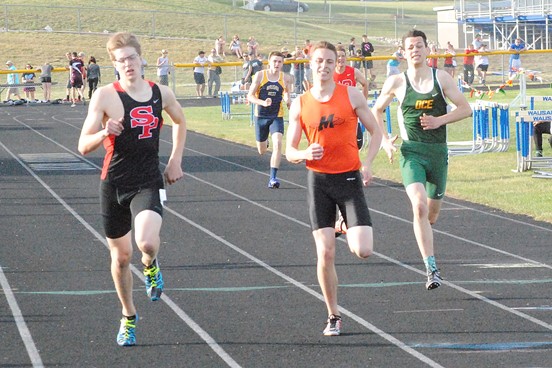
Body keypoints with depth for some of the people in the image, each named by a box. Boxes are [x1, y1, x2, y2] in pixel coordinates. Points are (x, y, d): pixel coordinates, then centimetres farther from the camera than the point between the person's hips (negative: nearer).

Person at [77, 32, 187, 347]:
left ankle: (151, 265, 12)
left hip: (148, 182, 0)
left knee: (147, 242, -27)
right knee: (121, 255, 11)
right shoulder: (105, 96, -8)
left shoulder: (161, 93, 0)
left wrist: (175, 161, 15)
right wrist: (104, 133, -29)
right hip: (115, 184, 0)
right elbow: (84, 146, -9)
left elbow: (180, 122, 23)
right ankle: (129, 317, 35)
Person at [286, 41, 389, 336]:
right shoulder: (300, 104, 3)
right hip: (318, 180, 1)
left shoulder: (352, 95, 0)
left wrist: (367, 163, -8)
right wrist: (305, 154, -17)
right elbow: (289, 151, 6)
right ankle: (333, 317, 10)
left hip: (349, 178, -1)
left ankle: (349, 232, 27)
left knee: (363, 251, -12)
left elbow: (376, 131, 7)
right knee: (325, 253, -4)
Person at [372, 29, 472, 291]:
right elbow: (376, 110, 15)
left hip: (438, 151, 3)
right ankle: (431, 268, -25)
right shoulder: (397, 82, 1)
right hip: (411, 152, -3)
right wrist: (384, 140, 3)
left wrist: (440, 120, -11)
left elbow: (465, 109, 4)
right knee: (419, 206, -23)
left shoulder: (442, 78, 3)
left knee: (432, 214, 13)